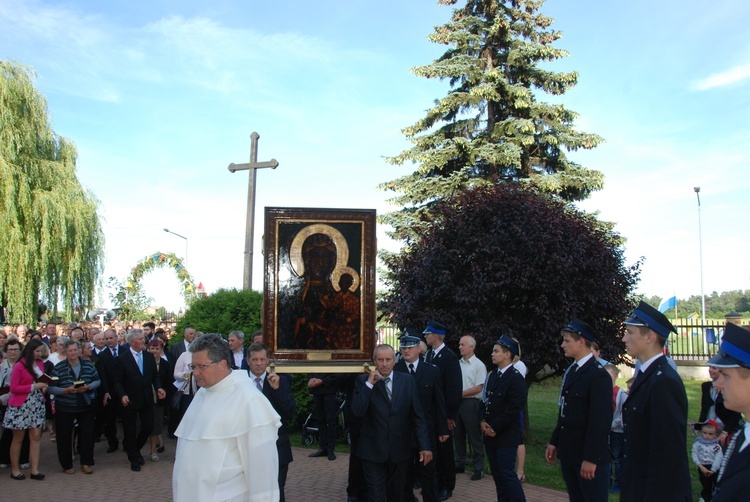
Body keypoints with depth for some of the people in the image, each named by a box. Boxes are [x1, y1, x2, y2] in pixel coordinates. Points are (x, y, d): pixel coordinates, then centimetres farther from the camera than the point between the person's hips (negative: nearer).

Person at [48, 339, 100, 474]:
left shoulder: (88, 364, 0)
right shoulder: (58, 368, -7)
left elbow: (97, 381, 5)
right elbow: (51, 388, -8)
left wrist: (88, 387, -15)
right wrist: (66, 390, -22)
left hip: (86, 406, 2)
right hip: (64, 407, -1)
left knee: (87, 433, 3)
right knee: (64, 436, 7)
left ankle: (86, 463, 18)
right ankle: (67, 465, 23)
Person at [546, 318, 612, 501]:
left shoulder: (599, 376, -16)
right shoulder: (571, 371, 10)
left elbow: (601, 421, -19)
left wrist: (591, 458, -20)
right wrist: (554, 442, 12)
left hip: (589, 457, -8)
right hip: (568, 454, 8)